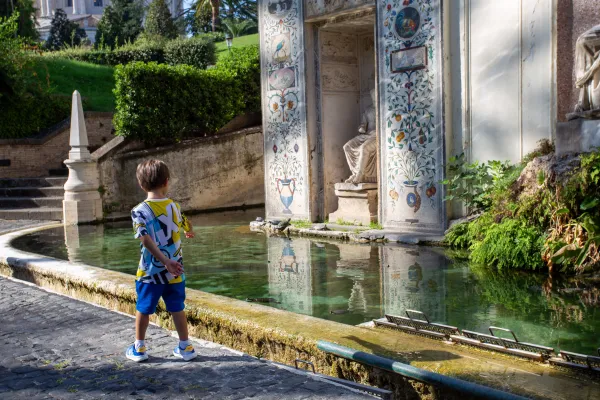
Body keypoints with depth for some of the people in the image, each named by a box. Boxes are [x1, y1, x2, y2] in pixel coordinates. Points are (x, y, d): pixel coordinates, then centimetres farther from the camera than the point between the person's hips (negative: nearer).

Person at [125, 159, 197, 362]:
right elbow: (187, 226, 19)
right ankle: (185, 347, 20)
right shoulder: (174, 206, 0)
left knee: (143, 309, 13)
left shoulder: (139, 211, -12)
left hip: (151, 271, -2)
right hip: (175, 272, 3)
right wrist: (189, 233, 42)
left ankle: (139, 348, 25)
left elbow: (146, 240, -24)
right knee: (177, 309, 13)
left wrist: (165, 261, -27)